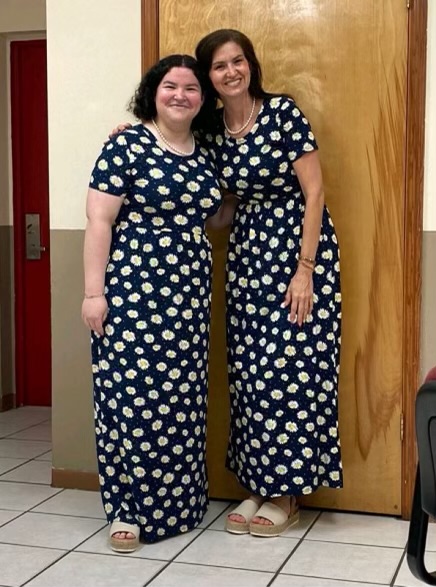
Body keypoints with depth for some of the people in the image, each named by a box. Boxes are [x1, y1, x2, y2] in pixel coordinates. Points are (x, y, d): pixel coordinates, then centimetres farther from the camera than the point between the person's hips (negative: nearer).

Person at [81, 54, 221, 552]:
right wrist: (93, 291, -14)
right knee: (132, 392, -3)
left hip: (187, 293, 6)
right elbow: (99, 221, -10)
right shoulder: (126, 146, -6)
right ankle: (129, 507, 9)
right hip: (132, 289, -6)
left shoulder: (204, 155, 12)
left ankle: (175, 501, 23)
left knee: (180, 396, 10)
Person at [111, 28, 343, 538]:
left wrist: (305, 270, -17)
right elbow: (222, 213, 9)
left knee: (292, 367, -3)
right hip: (247, 255, 5)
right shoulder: (210, 132, 6)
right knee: (250, 371, 6)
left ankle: (286, 492, 9)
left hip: (299, 248, -5)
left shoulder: (283, 111, -9)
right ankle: (258, 485, 19)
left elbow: (314, 192, -11)